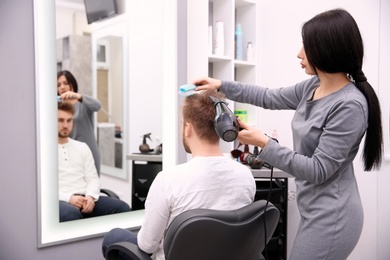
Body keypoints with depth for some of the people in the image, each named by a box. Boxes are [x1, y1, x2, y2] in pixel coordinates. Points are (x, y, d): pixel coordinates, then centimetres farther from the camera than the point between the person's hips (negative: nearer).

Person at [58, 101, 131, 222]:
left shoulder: (82, 147, 19)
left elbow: (93, 178, 13)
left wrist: (90, 196, -9)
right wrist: (69, 197, -19)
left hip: (85, 198, 5)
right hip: (60, 201, -4)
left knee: (122, 207, -20)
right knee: (71, 214, -40)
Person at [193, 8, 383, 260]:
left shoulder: (350, 105, -23)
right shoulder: (313, 87, 2)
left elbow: (318, 170, -22)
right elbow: (270, 98, 14)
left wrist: (264, 143, -22)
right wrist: (221, 86, 13)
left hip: (331, 218, -8)